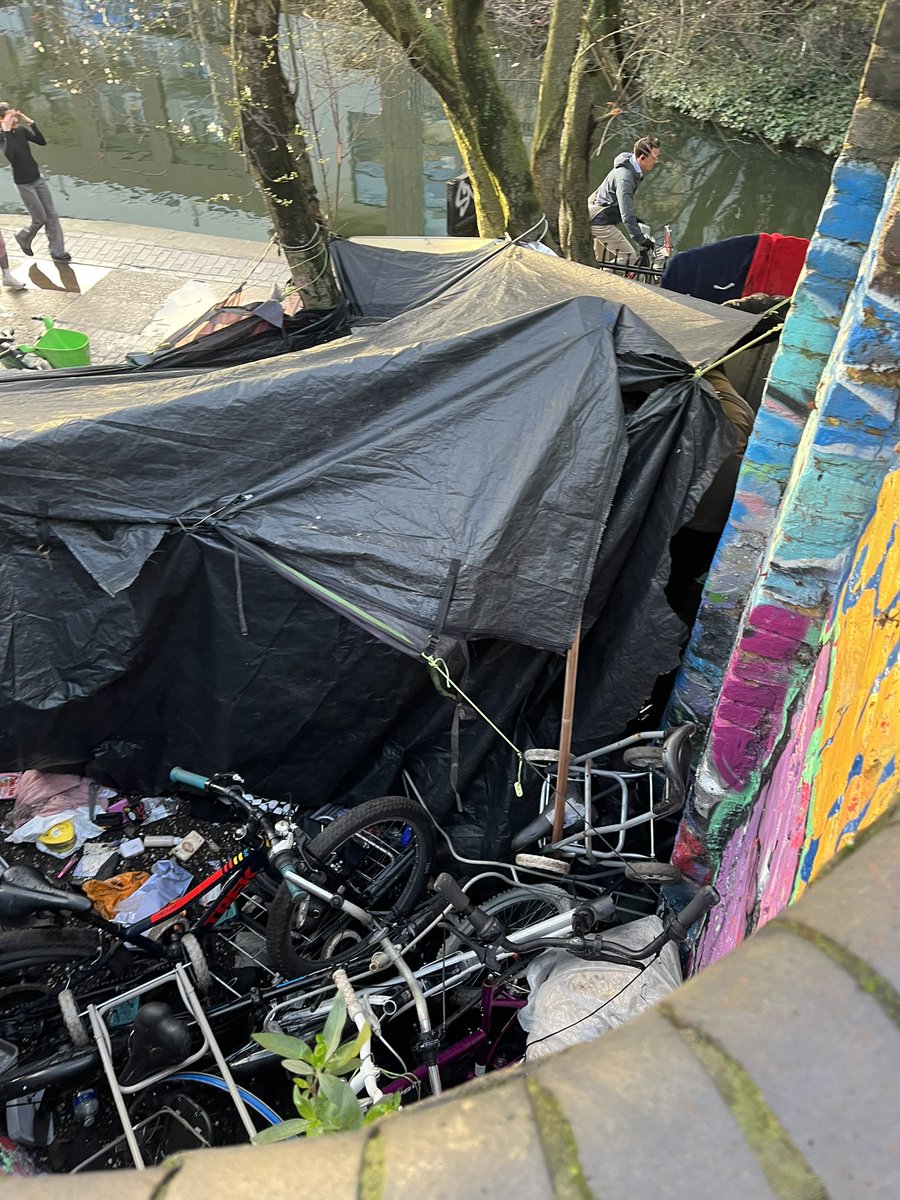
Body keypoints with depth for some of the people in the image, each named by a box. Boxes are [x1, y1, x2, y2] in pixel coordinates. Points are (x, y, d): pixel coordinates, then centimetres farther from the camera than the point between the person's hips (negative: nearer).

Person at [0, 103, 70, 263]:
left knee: (52, 215, 2)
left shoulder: (21, 130, 0)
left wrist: (31, 123, -14)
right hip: (24, 184, -5)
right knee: (40, 218, 1)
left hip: (38, 178, 5)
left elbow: (42, 142, -7)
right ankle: (23, 237, 30)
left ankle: (58, 252, 11)